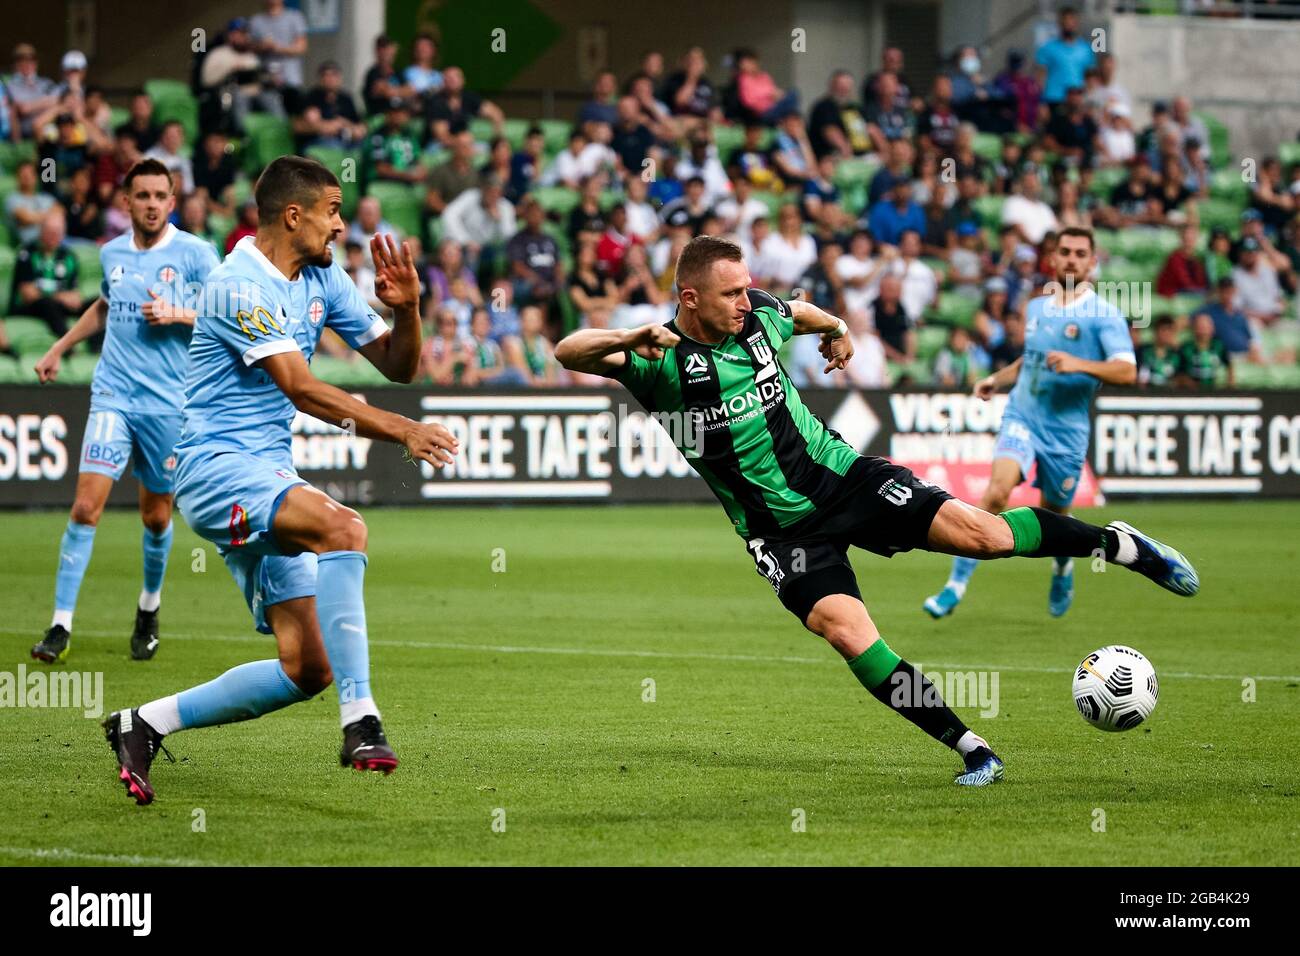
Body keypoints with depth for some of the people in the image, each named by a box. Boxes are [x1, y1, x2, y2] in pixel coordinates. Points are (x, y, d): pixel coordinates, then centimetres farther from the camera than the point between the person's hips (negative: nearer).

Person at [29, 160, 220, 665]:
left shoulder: (194, 253, -4)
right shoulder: (112, 253, 9)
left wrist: (176, 314, -17)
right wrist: (59, 348, 28)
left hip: (168, 404, -2)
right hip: (113, 396, 2)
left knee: (157, 516, 8)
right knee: (86, 506, -11)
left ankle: (149, 609, 34)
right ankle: (61, 627, -10)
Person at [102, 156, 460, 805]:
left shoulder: (324, 279, 11)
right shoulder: (240, 285, -14)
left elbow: (398, 366, 14)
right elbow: (301, 389, -22)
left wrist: (406, 307, -7)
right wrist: (401, 431, -27)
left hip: (269, 473, 9)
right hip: (214, 464, -9)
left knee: (306, 671, -1)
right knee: (343, 528, -35)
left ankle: (145, 725, 14)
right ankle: (360, 724, -36)